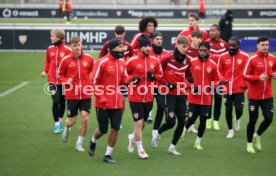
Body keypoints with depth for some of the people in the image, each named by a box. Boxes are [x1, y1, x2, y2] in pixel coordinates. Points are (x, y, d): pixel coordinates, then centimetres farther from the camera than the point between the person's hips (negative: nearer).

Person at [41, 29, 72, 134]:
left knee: (62, 101, 13)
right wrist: (45, 71, -1)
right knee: (55, 101, -5)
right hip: (53, 80, 2)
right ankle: (57, 124, 3)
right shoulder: (50, 49, 2)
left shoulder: (67, 50, -11)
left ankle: (60, 120, 33)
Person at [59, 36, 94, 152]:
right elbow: (60, 74, 5)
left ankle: (79, 143, 13)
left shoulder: (89, 59, -3)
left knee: (85, 119, -6)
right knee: (72, 121, 5)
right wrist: (66, 80, -14)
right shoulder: (66, 60, -6)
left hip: (86, 95, 1)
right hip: (71, 95, -1)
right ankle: (66, 129, 44)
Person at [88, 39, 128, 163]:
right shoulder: (102, 62, -13)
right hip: (103, 103, -5)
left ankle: (108, 155, 13)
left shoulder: (122, 62, 7)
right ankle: (93, 142, 38)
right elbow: (94, 81, -11)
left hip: (117, 102, 5)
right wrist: (101, 98, -17)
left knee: (115, 129, 0)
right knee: (103, 130, 4)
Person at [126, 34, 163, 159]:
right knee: (139, 122, -6)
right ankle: (140, 150, 7)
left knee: (143, 123, 14)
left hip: (149, 97, 4)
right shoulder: (132, 61, -10)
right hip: (135, 98, -4)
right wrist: (132, 79, -18)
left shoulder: (155, 61, 2)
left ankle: (132, 137, 44)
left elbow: (160, 74, 16)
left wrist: (154, 76, -6)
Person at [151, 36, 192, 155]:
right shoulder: (168, 57, -10)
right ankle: (157, 133, 19)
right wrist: (165, 83, -13)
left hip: (181, 94, 6)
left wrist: (186, 83, 6)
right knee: (171, 122, -13)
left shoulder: (187, 60, 7)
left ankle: (172, 147, 17)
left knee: (182, 121, 1)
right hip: (169, 94, -5)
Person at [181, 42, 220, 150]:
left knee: (203, 120, 4)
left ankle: (198, 142, 20)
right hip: (194, 97, -2)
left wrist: (213, 85, -10)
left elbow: (216, 80, 10)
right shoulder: (192, 62, -2)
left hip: (206, 98, 2)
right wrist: (191, 86, -12)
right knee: (192, 118, -3)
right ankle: (185, 129, 33)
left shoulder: (213, 65, 2)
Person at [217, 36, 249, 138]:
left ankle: (237, 119, 32)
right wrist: (222, 79, -8)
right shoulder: (223, 57, -1)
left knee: (239, 109, -5)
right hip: (227, 89, 2)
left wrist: (246, 83, -7)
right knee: (228, 110, 7)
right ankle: (230, 130, 26)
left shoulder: (245, 56, -7)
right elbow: (219, 70, 9)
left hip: (239, 89, -2)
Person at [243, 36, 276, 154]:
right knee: (253, 120, 4)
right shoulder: (252, 59, -11)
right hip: (254, 95, -4)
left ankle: (257, 136, 27)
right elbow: (245, 75, -9)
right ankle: (249, 144, 22)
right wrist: (258, 77, -23)